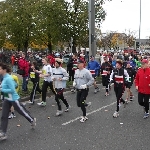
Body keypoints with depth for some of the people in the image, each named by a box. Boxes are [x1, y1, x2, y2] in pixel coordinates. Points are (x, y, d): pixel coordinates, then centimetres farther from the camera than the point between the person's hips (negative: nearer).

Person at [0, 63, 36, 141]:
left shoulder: (8, 78, -24)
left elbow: (12, 90, -27)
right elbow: (14, 84, 16)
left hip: (13, 99, -9)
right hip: (6, 99, 9)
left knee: (22, 111, 11)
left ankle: (32, 120, 38)